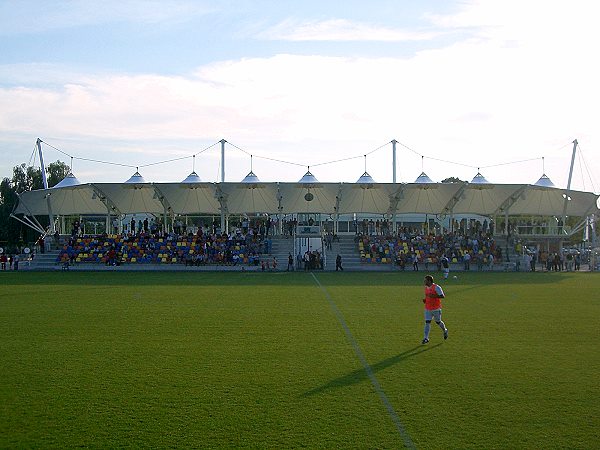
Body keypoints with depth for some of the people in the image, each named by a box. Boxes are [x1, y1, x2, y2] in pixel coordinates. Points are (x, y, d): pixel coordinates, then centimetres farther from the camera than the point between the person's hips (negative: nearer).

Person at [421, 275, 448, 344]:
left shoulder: (436, 287, -15)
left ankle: (445, 331, 38)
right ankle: (426, 338, -6)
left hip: (436, 309, -5)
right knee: (427, 322, -5)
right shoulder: (426, 288, 8)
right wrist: (425, 300, 4)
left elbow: (443, 296, -18)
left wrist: (433, 296, -28)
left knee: (438, 322, 9)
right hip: (428, 309, 5)